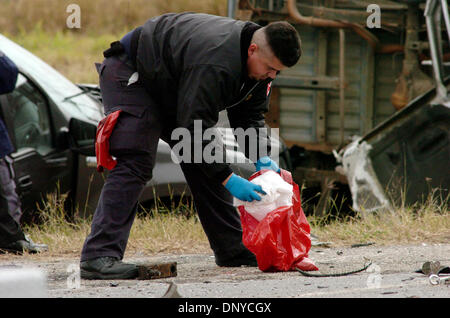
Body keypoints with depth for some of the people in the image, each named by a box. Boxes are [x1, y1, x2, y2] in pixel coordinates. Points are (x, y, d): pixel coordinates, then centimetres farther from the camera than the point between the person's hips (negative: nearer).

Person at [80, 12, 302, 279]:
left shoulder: (261, 63, -9)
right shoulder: (214, 63, -39)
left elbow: (250, 117, 1)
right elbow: (194, 127, -38)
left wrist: (262, 158, -17)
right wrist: (228, 179, -37)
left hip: (174, 91, 9)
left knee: (208, 163, 5)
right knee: (134, 164, -23)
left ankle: (233, 249, 13)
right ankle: (100, 255, -31)